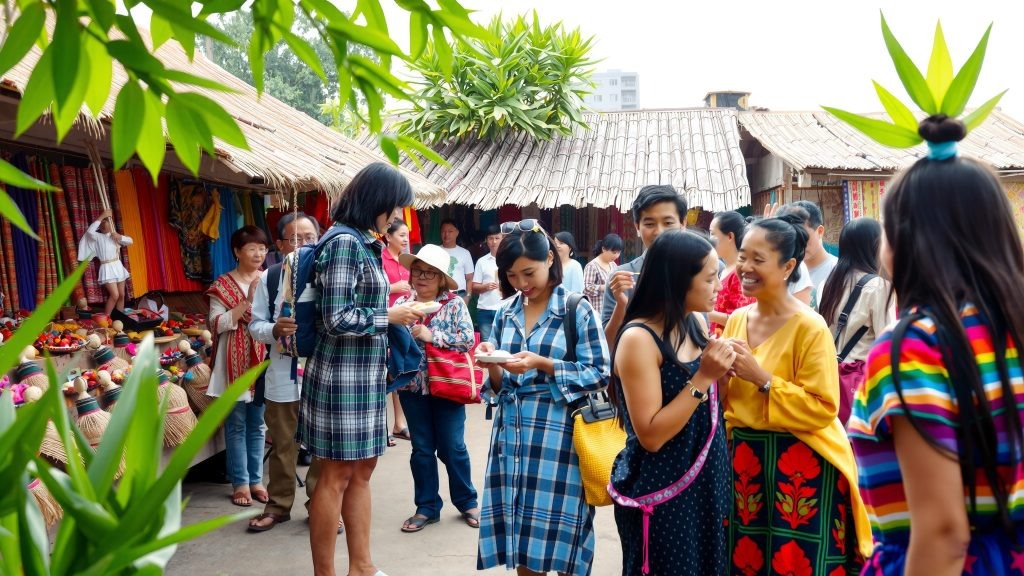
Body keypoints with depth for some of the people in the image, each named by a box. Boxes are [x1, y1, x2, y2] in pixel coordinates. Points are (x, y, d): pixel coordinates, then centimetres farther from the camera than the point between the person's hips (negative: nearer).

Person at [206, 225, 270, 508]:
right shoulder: (223, 285, -4)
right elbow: (217, 324, -13)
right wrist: (247, 301, -20)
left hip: (262, 360, 4)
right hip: (235, 362, -4)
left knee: (257, 424, 11)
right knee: (236, 424, 3)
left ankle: (256, 479, 20)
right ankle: (240, 482, 12)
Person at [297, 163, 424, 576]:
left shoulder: (365, 244, 11)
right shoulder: (345, 242, -16)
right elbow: (337, 319, -22)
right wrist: (390, 316, -12)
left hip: (366, 374, 9)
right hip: (342, 375, -9)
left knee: (362, 470, 15)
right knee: (336, 476, 1)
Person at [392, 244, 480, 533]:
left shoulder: (454, 304, -5)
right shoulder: (402, 304, 3)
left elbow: (468, 339, -13)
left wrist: (432, 336, -18)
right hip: (413, 386, 3)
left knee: (452, 447, 5)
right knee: (422, 448, 11)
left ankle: (466, 502, 23)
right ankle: (427, 507, 23)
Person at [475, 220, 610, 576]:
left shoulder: (577, 309, -6)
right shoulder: (506, 311, 9)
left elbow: (599, 374, -10)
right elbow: (501, 385, 11)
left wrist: (542, 364, -19)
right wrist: (492, 365, -11)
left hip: (556, 433, -5)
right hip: (512, 431, 5)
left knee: (560, 532, 1)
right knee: (520, 531, 10)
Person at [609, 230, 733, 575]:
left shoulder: (696, 323, 2)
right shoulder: (639, 338, -21)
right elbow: (651, 436, -23)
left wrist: (720, 373, -6)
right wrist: (702, 378, -24)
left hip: (705, 482, 7)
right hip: (660, 493, -7)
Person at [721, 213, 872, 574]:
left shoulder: (809, 327, -15)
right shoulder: (736, 320, 5)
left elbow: (823, 408, -19)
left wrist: (762, 378, -23)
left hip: (799, 467, -6)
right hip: (743, 460, 6)